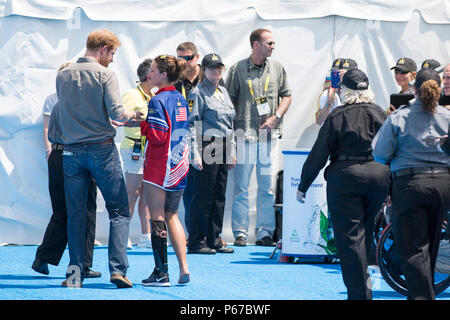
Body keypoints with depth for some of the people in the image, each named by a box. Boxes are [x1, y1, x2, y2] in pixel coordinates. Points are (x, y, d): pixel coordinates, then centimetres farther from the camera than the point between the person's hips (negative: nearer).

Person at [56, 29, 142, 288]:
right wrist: (132, 115, 3)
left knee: (75, 214, 10)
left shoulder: (63, 76, 7)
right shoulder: (105, 75, -8)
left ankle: (74, 272, 7)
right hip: (102, 150, -4)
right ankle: (118, 269, -7)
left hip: (72, 151, 4)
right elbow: (116, 113, -18)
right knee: (119, 211, 4)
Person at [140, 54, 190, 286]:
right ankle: (183, 269, 9)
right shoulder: (181, 100, 11)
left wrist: (142, 124, -4)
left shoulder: (158, 101, -14)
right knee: (172, 216, 15)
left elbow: (158, 137, -20)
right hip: (179, 165, 8)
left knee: (157, 218, -2)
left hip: (159, 168, -8)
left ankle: (161, 273, -2)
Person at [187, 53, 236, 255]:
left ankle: (214, 240, 14)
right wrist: (195, 154, -18)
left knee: (219, 195, 8)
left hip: (222, 149, 8)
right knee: (203, 195, -6)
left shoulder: (223, 92, 18)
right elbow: (192, 125, -12)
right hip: (206, 146, -8)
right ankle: (196, 242, -1)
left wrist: (232, 151, 18)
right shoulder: (198, 93, -6)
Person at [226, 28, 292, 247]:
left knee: (267, 187, 3)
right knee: (241, 186, -2)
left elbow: (286, 96, 14)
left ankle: (264, 233, 8)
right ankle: (240, 233, 3)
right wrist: (235, 126, -6)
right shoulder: (238, 69, 1)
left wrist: (275, 117, -1)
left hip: (269, 134, 3)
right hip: (245, 134, -3)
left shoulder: (277, 68, 10)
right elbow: (229, 100, 3)